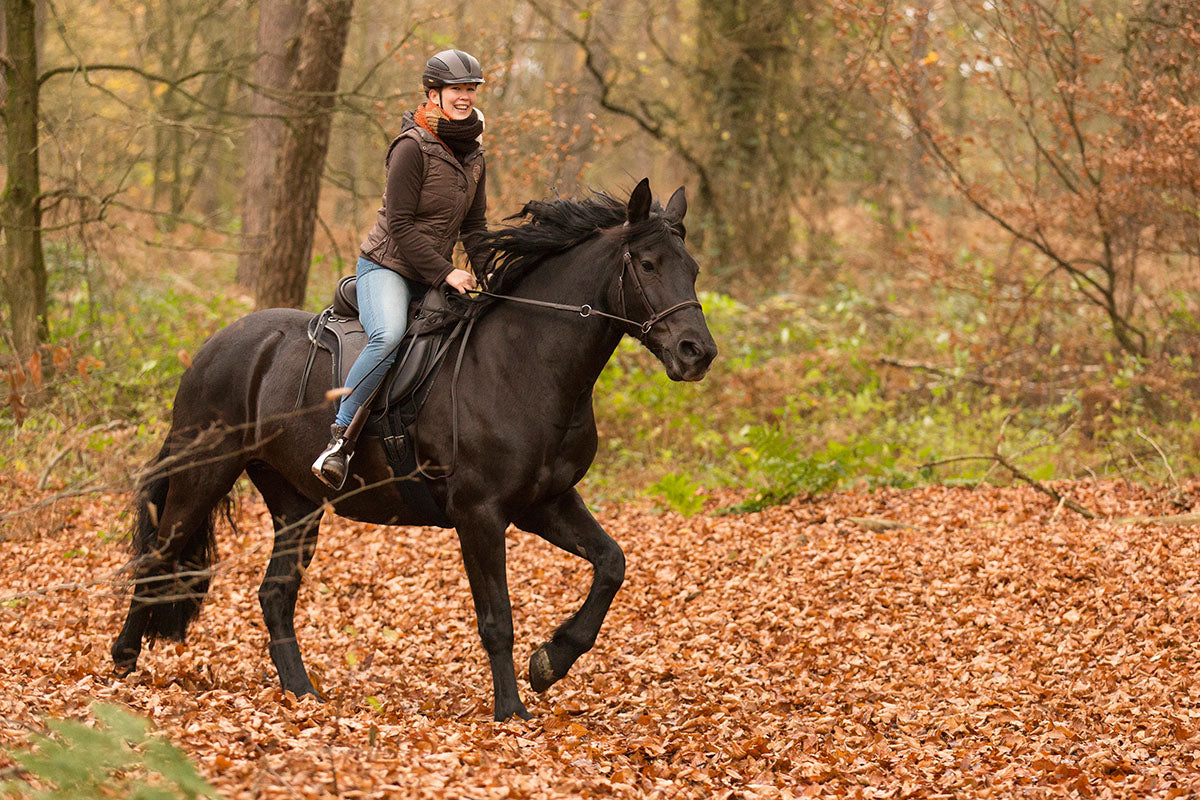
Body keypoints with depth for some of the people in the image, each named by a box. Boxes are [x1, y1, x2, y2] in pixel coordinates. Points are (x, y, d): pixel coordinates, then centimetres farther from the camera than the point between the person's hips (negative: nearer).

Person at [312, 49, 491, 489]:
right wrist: (444, 273, -19)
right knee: (389, 337, -35)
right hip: (387, 266, -8)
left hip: (433, 277, 8)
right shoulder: (412, 146, -13)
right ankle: (340, 438, -30)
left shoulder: (472, 152, 11)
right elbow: (400, 225, -16)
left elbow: (474, 225, 19)